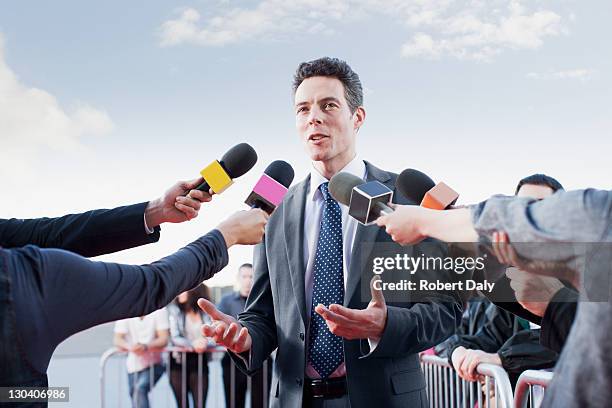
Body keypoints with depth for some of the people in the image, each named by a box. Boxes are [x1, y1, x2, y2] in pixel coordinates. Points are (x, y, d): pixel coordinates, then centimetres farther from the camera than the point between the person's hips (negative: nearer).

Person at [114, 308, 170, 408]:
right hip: (133, 366, 4)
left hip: (153, 363, -4)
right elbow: (117, 339, -7)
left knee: (140, 389, -27)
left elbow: (164, 339, -13)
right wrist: (129, 346, -31)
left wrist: (145, 346, -34)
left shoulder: (160, 310, -7)